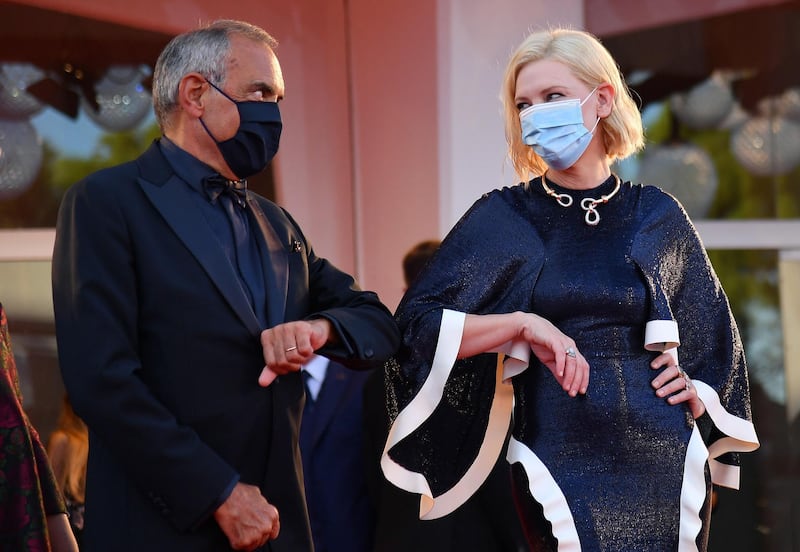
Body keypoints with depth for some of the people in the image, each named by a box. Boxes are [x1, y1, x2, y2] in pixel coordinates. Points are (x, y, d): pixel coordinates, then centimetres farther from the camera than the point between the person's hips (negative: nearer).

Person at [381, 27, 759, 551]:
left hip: (667, 463, 2)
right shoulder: (504, 218, -1)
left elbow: (713, 329, 19)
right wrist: (522, 322, -19)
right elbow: (417, 326, -8)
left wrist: (700, 391, 2)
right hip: (560, 466, -2)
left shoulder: (656, 215, 5)